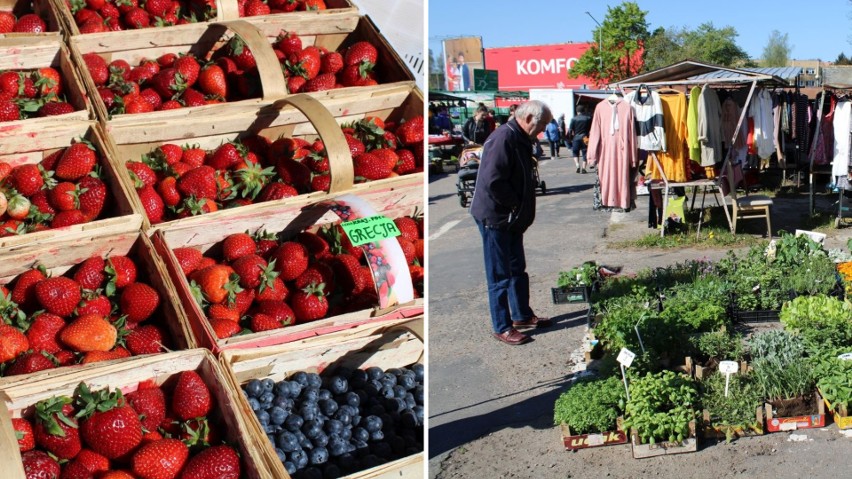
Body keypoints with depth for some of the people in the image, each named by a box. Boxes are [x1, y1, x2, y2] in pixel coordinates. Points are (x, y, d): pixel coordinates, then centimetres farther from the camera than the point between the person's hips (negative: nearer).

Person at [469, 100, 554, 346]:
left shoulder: (519, 139, 11)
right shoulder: (503, 138, -22)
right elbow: (493, 182, -30)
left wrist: (522, 210, 7)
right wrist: (516, 204, -17)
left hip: (512, 219, 10)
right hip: (495, 217, -10)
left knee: (518, 270, 20)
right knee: (500, 276, 0)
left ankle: (522, 315, 34)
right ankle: (502, 327, 10)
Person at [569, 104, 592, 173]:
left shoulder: (574, 119, -2)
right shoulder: (588, 118, 1)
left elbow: (570, 129, -3)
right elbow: (591, 128, 0)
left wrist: (570, 137, 9)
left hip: (576, 138, 0)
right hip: (585, 138, 1)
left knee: (575, 152, 13)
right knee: (584, 153, 6)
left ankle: (577, 165, -5)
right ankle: (583, 168, -2)